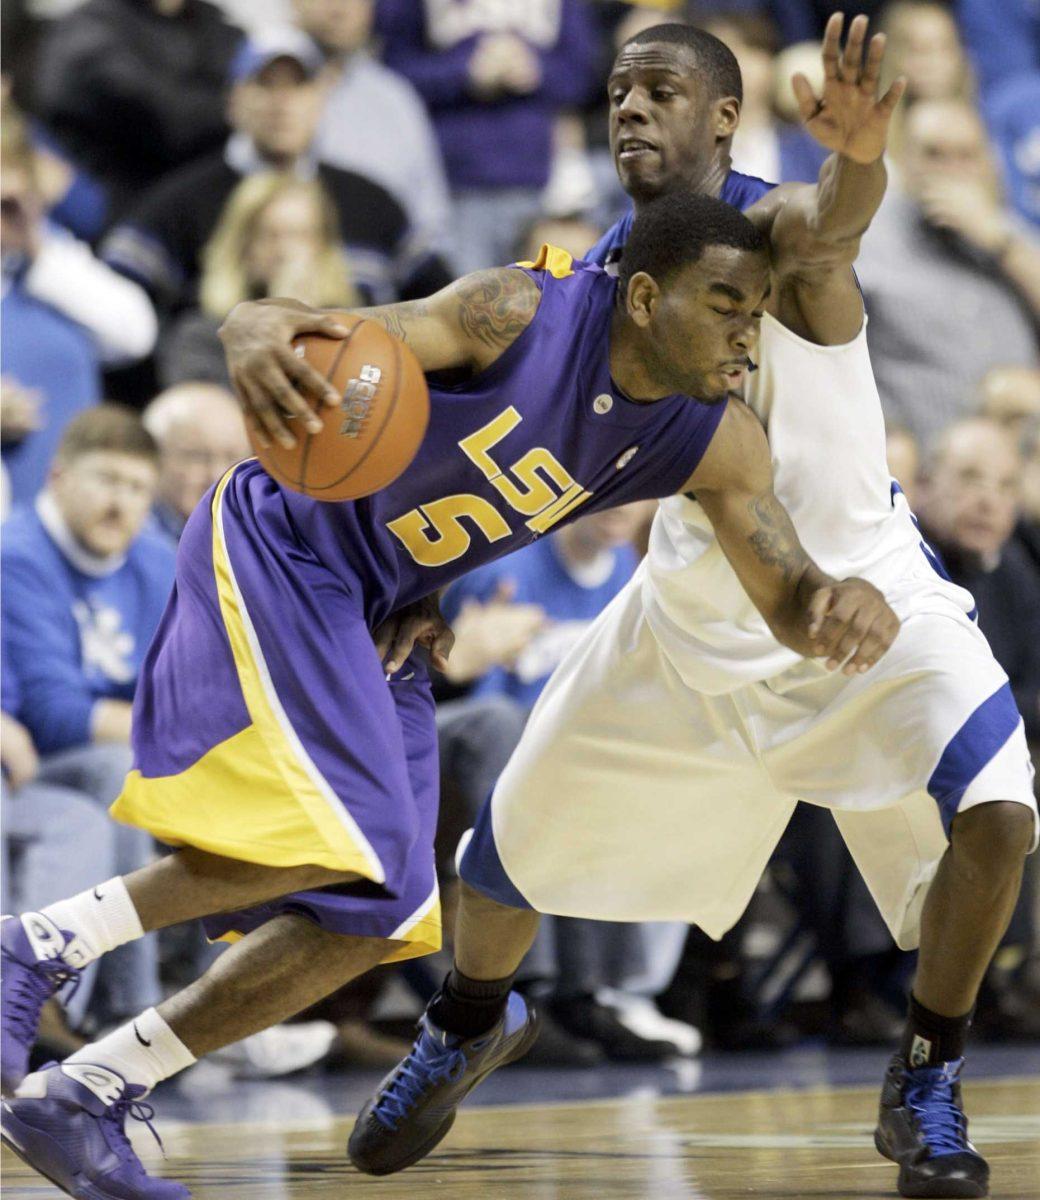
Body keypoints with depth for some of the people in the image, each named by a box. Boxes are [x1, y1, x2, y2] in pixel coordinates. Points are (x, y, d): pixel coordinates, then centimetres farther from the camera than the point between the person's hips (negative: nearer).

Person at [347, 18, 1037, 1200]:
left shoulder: (775, 233, -23)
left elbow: (837, 218, -49)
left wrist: (861, 153, -75)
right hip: (692, 616, 5)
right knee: (514, 835, 9)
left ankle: (922, 1088, -5)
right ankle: (467, 1027, 43)